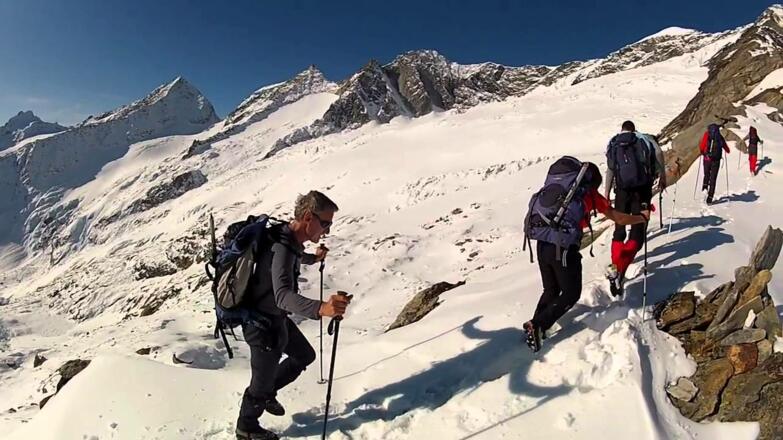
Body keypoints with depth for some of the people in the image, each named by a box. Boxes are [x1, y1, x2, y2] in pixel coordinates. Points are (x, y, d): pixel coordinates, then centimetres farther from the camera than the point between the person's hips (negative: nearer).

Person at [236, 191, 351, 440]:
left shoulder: (289, 239, -4)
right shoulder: (282, 249, -34)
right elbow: (284, 295, -50)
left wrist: (312, 258, 18)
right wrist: (321, 308, -64)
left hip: (277, 318, 9)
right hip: (264, 324, -9)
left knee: (305, 355, 24)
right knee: (261, 383, 13)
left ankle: (267, 393, 42)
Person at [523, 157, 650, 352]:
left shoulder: (553, 186, 20)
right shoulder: (589, 193, 10)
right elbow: (619, 219, 19)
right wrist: (642, 217, 36)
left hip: (541, 244, 5)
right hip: (563, 247, -5)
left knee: (551, 290, 23)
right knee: (571, 294, 12)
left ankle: (535, 327, 16)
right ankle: (538, 325, -1)